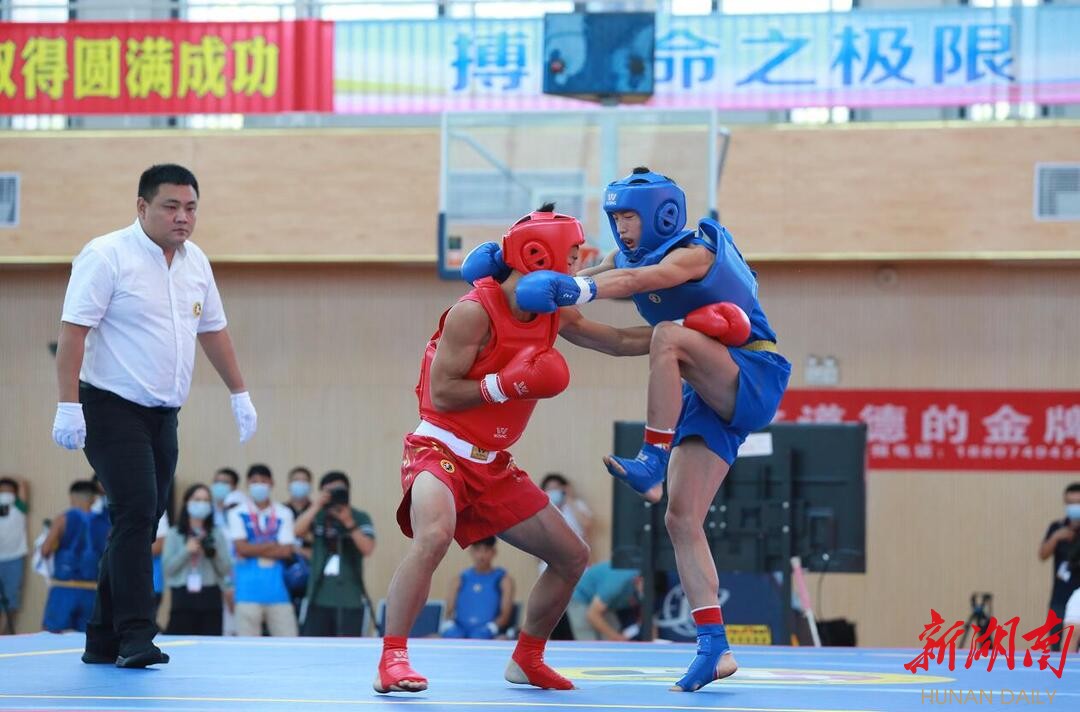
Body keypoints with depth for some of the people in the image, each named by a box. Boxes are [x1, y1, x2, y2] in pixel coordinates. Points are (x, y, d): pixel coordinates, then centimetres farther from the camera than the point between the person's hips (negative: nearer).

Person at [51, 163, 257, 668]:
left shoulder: (195, 262, 10)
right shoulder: (107, 256, -11)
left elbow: (213, 330, 22)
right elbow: (73, 330, -16)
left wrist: (239, 394, 21)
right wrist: (68, 406, -23)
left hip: (163, 415, 7)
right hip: (113, 411, -7)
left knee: (141, 524, 7)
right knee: (135, 512, -17)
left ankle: (103, 640, 14)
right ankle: (135, 636, -17)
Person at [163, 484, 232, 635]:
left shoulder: (217, 534, 12)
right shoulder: (174, 534, 9)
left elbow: (226, 571, 8)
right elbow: (167, 568, 0)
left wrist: (214, 555, -9)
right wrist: (186, 551, -11)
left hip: (210, 598, 1)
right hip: (183, 597, -1)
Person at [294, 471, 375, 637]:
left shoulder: (360, 518, 0)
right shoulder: (317, 516, 6)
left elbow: (368, 549, -14)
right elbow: (297, 531, -12)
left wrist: (349, 523, -23)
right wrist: (316, 506, -20)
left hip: (350, 599, -2)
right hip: (320, 597, 2)